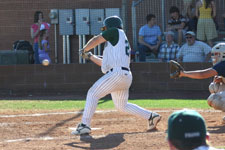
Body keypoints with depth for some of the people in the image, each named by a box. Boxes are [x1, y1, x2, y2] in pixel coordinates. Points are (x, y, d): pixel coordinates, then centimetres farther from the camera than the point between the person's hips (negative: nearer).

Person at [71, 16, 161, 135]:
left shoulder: (115, 31, 4)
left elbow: (95, 41, 2)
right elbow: (104, 63, 31)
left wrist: (84, 49, 18)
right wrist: (90, 56, 36)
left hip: (116, 73, -9)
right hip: (126, 76, 9)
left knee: (93, 94, -8)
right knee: (122, 106, 20)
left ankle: (85, 125, -15)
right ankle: (151, 116, 16)